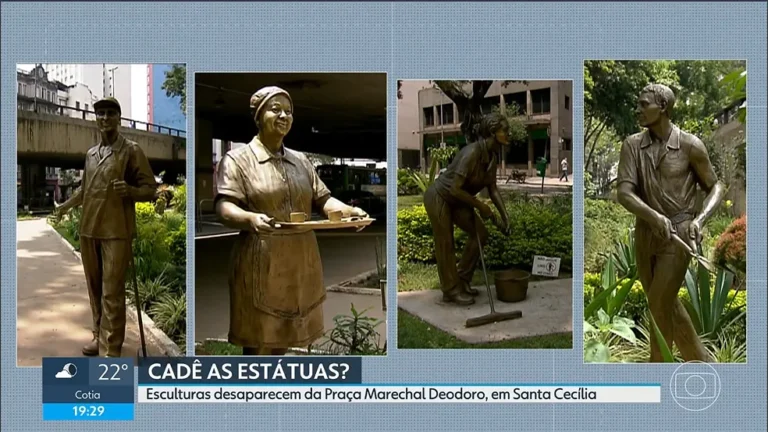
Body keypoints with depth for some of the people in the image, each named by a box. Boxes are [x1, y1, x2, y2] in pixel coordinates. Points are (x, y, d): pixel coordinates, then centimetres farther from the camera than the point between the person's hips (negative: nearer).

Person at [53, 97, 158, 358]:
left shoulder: (131, 151, -1)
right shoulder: (90, 154, 17)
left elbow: (150, 189, -4)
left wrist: (130, 190, -22)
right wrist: (66, 206, 22)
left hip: (116, 232, -6)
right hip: (88, 230, 6)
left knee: (112, 292, -7)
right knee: (94, 287, 14)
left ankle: (113, 351, -4)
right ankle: (99, 334, 28)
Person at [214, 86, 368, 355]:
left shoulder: (301, 161, 15)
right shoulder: (237, 159, -3)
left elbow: (322, 199, 12)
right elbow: (224, 208, -14)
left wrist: (349, 211, -10)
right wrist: (251, 219, -36)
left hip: (300, 263, 5)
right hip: (261, 265, -5)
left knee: (283, 336, 14)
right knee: (257, 342, 2)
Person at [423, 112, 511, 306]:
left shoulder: (493, 155, -4)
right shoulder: (472, 152, -31)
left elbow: (492, 188, 4)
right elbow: (455, 189, -30)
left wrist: (503, 215, -4)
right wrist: (480, 206, -21)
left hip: (456, 200, 9)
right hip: (438, 197, -9)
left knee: (480, 233, 7)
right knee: (445, 245, 0)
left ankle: (462, 281, 19)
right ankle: (451, 291, 14)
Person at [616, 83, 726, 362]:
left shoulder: (690, 145, -7)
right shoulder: (632, 145, 0)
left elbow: (716, 187, 2)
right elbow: (624, 193, -10)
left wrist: (699, 220, -17)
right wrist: (654, 216, -28)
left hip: (678, 235, -4)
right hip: (645, 234, 5)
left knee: (659, 306, -6)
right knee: (667, 305, 15)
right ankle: (700, 362, 34)